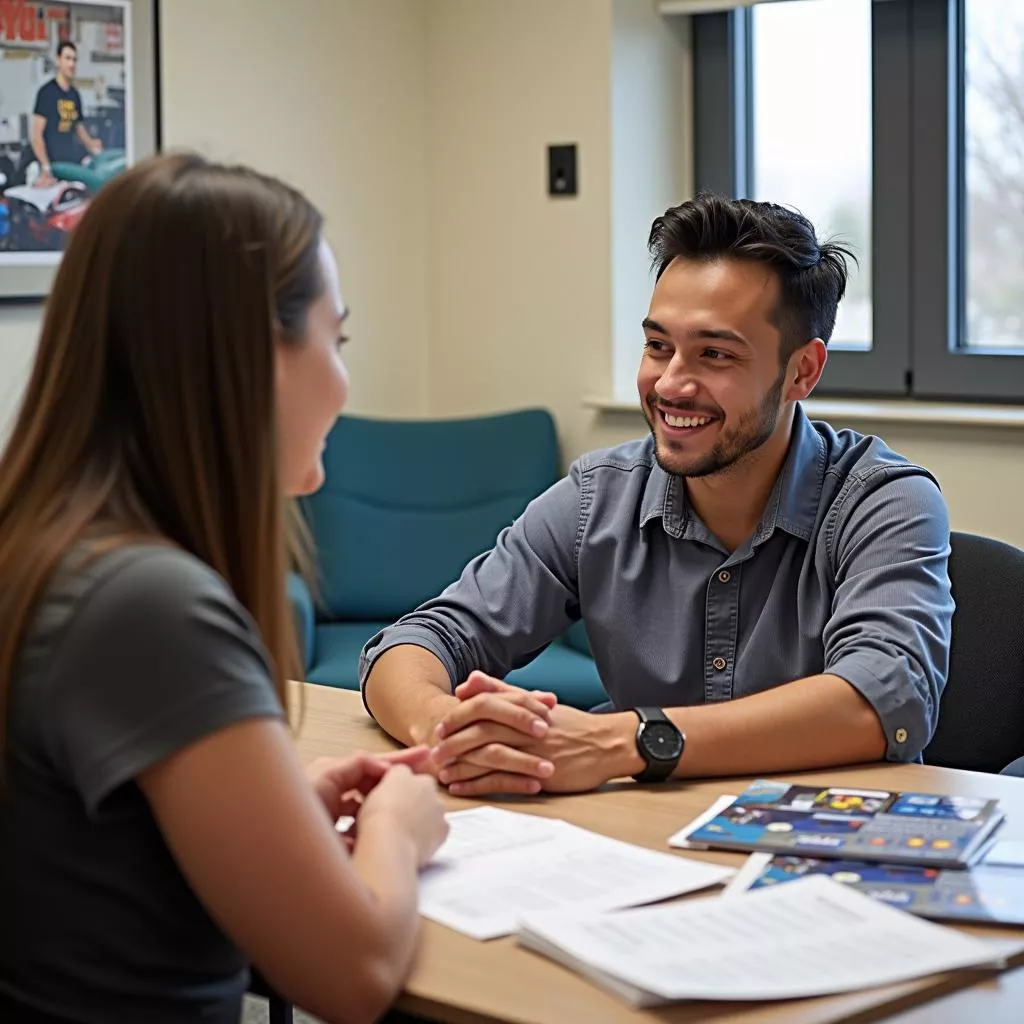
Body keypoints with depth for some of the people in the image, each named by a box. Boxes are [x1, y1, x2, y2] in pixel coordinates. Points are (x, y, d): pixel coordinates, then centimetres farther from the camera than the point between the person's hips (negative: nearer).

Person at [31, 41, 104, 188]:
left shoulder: (75, 94, 12)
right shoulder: (47, 91, -7)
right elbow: (37, 134, -11)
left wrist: (90, 144, 8)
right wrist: (46, 168, -19)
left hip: (75, 164, 7)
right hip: (54, 165, -7)